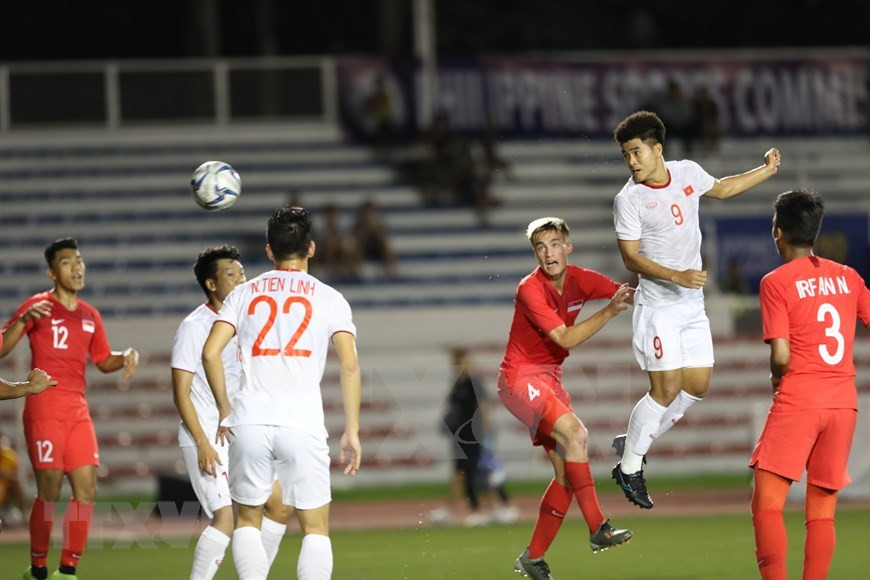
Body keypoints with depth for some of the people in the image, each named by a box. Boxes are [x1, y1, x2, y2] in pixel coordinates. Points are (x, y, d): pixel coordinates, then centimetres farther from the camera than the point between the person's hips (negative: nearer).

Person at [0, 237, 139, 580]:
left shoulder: (90, 316, 16)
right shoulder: (38, 306, -2)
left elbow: (103, 361, 26)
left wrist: (127, 357, 5)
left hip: (78, 410, 6)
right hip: (44, 407, -6)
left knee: (87, 489, -2)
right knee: (49, 490, -10)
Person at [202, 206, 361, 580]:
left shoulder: (245, 293, 12)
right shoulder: (329, 299, 7)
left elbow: (210, 352, 3)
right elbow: (349, 365, -2)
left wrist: (225, 410, 14)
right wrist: (352, 430, 2)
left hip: (249, 421, 2)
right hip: (303, 422, -2)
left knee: (247, 521, 16)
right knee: (316, 528, 5)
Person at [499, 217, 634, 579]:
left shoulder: (579, 280, 0)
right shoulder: (530, 289, -19)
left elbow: (626, 292, 2)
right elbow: (565, 338, -25)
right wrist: (609, 312, -31)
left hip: (549, 379, 7)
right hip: (521, 376, -7)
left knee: (567, 473, 2)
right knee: (575, 433, -29)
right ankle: (598, 529, -29)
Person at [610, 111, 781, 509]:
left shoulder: (688, 173, 2)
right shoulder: (629, 200, -14)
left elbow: (721, 189, 24)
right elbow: (631, 258, -16)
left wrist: (766, 171, 21)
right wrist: (677, 276, -27)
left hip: (693, 304, 7)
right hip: (657, 307, -7)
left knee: (697, 385, 7)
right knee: (666, 389, -12)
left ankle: (633, 443, 21)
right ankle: (629, 468, 2)